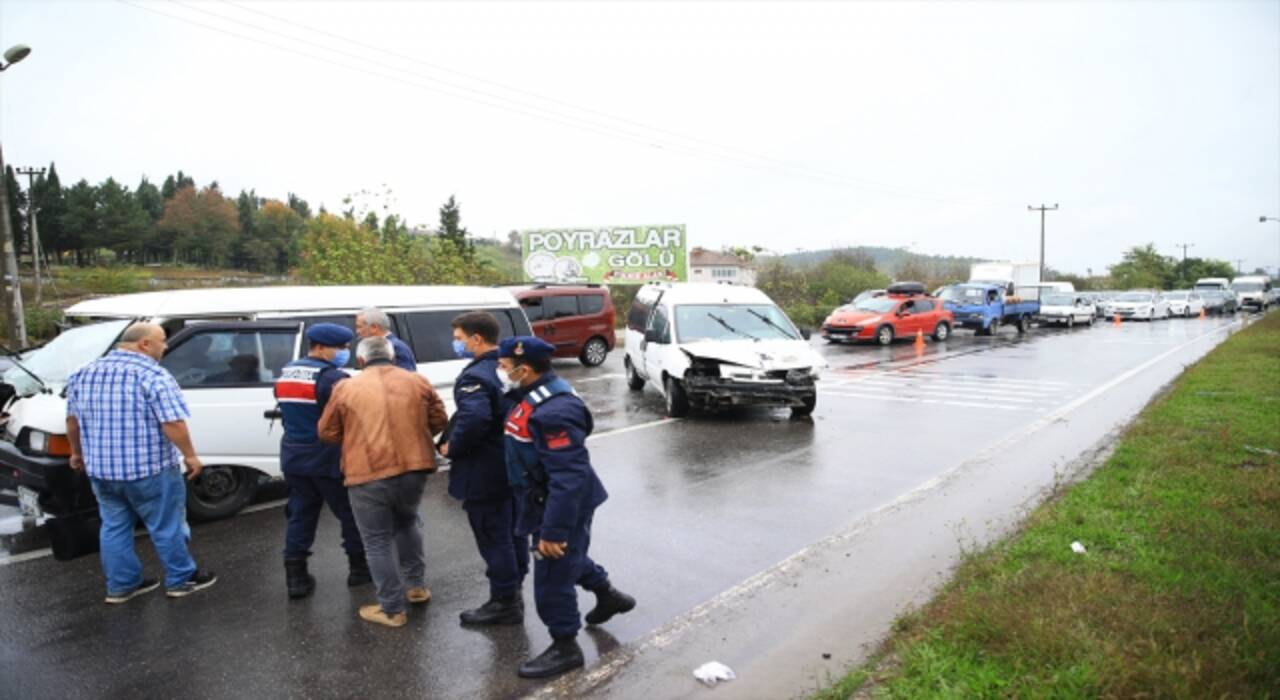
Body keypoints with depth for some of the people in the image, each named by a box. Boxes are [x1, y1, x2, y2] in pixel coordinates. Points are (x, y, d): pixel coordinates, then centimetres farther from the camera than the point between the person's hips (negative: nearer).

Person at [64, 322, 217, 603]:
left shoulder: (83, 373, 7)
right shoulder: (154, 376, -17)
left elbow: (72, 420, 16)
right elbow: (173, 424, -23)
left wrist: (77, 453, 28)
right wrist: (190, 456, -12)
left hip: (100, 469, 7)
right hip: (150, 469, -6)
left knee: (114, 527, 18)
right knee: (167, 527, 7)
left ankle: (120, 585, 25)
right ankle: (181, 580, 19)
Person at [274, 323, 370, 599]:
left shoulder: (285, 374, 10)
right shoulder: (332, 377, -18)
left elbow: (287, 413, 16)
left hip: (293, 455, 7)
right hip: (328, 458, -7)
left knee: (300, 515, 13)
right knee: (350, 513, 8)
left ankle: (296, 577, 14)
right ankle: (359, 568, 20)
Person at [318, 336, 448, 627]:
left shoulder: (345, 388, 2)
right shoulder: (418, 381, 7)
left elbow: (327, 433, 9)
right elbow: (439, 420, 11)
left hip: (368, 475, -3)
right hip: (414, 469, 4)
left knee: (378, 541, 10)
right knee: (407, 522, 29)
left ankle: (392, 609, 17)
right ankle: (418, 585, 34)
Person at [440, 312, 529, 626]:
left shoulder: (475, 377, -22)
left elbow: (474, 420, -37)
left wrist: (451, 447, -20)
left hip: (485, 473, -9)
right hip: (515, 466, 9)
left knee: (493, 538, 4)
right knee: (512, 533, 19)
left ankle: (504, 603, 15)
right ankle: (513, 592, 34)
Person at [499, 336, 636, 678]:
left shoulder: (553, 412, -32)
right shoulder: (538, 395, 0)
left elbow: (569, 479, -33)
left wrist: (553, 531, -29)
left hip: (562, 505, -10)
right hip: (552, 499, 10)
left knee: (552, 579, 6)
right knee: (569, 558, 30)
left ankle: (565, 648, 27)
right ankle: (608, 595, 53)